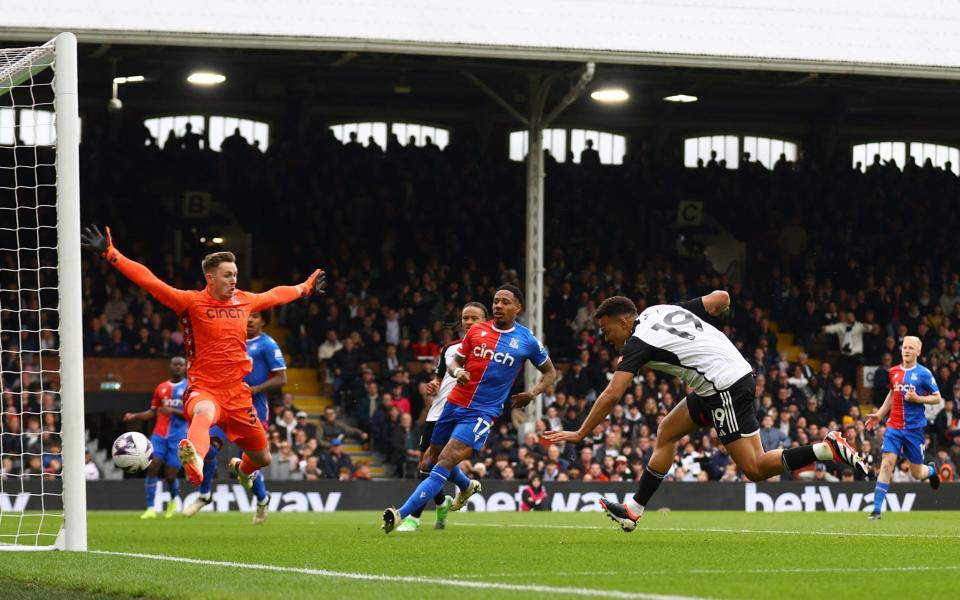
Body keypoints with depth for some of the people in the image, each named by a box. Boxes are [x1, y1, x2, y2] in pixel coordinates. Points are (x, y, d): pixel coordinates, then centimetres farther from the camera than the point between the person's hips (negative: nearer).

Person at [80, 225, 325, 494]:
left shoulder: (244, 300, 8)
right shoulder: (191, 302, -7)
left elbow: (275, 295, 29)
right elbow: (149, 281, -14)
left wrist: (306, 288, 45)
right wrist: (110, 254, -22)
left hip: (238, 394, 6)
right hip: (204, 390, -6)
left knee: (263, 459, 17)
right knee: (203, 413, -44)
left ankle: (241, 468, 56)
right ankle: (194, 458, -77)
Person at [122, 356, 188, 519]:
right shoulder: (161, 388, 12)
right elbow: (153, 413, 19)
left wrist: (173, 411, -18)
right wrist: (134, 416, 4)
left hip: (178, 438, -3)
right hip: (159, 435, 3)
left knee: (170, 476, -5)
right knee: (153, 467, -15)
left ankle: (174, 498, 29)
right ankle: (150, 509, -12)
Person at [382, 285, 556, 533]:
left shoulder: (527, 341, 0)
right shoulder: (477, 330, 5)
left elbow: (550, 372, 13)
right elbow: (456, 361, 15)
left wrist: (532, 393, -4)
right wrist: (458, 372, -9)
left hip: (482, 413, -5)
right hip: (454, 403, 5)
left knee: (445, 463, -19)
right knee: (433, 459, 19)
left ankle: (401, 515, -26)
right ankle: (467, 486, 52)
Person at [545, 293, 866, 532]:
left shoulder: (638, 341, -11)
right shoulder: (664, 309, 12)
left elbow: (612, 394, -16)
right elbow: (721, 298, 12)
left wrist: (580, 434, -10)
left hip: (725, 389, -10)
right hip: (737, 374, 10)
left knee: (755, 469, -8)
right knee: (667, 432, 14)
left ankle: (828, 449, -14)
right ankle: (634, 510, 17)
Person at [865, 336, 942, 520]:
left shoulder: (924, 373, -5)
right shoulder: (894, 372, 7)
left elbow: (937, 398, -2)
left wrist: (917, 398, -17)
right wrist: (879, 414, 19)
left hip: (914, 428, -2)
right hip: (894, 426, 2)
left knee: (917, 473, 7)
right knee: (887, 463, -14)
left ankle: (931, 470, 45)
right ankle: (877, 508, -13)